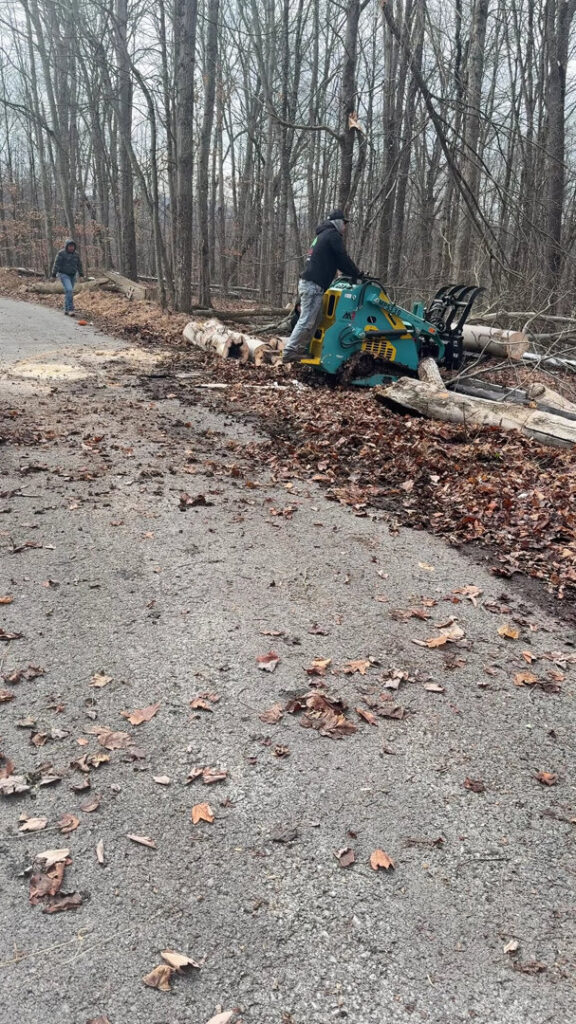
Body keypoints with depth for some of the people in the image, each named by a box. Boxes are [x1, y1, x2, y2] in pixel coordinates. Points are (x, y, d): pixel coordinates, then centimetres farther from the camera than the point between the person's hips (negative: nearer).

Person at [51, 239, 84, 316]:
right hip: (64, 274, -6)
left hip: (73, 275, 6)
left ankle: (66, 310, 17)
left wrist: (81, 274, 18)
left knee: (69, 292, 9)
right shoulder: (61, 253, -10)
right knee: (69, 290, -20)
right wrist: (54, 275, -12)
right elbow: (56, 264, -10)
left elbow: (79, 265, 16)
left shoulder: (76, 254, 5)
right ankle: (70, 309, -21)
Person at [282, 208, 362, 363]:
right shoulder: (333, 234, -4)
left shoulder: (323, 235, 26)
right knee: (306, 321, -10)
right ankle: (290, 352, -12)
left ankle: (301, 349, 13)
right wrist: (357, 274, 7)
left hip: (309, 283, 10)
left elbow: (335, 261, 30)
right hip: (313, 285, -10)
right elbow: (343, 259, -7)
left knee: (315, 320, 14)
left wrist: (352, 273, 23)